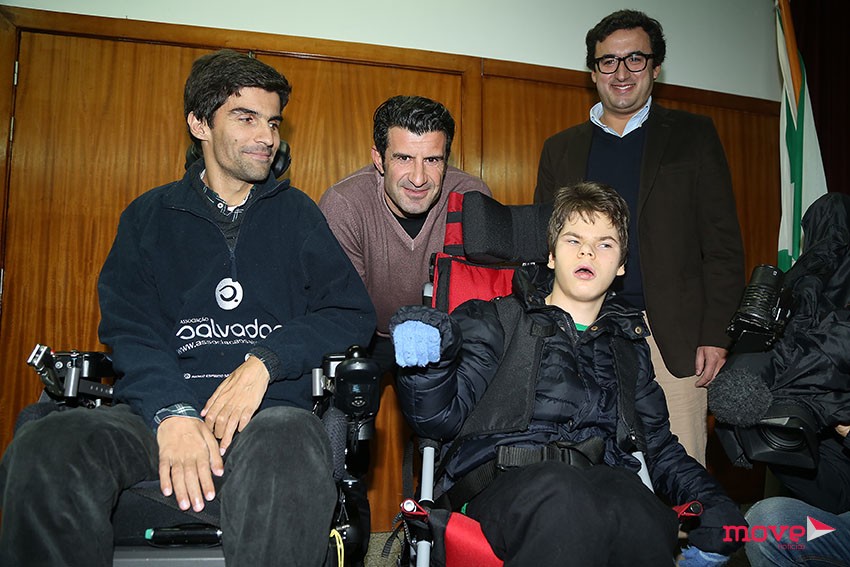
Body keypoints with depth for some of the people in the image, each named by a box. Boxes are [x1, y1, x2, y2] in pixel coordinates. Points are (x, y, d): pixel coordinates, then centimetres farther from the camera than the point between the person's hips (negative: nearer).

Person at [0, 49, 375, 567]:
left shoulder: (296, 213, 16)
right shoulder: (150, 216, 17)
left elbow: (355, 313, 6)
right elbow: (129, 329, 3)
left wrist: (265, 361, -10)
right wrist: (171, 411, -17)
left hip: (268, 409, -1)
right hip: (159, 408, 2)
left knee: (292, 447, -37)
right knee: (44, 449, -28)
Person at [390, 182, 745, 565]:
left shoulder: (627, 346, 29)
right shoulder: (497, 321, 17)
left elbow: (657, 442, 30)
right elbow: (442, 417, 7)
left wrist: (709, 499, 10)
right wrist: (429, 354, -15)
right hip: (504, 476, -2)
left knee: (645, 526, -35)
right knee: (564, 503, -39)